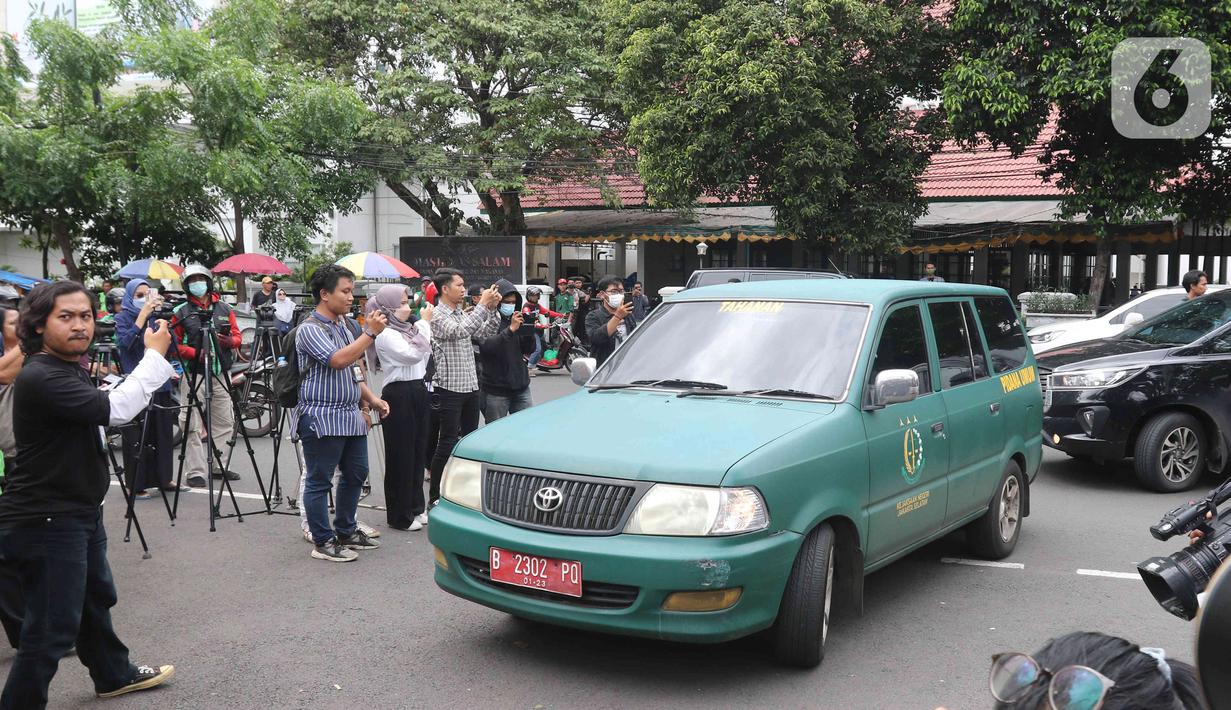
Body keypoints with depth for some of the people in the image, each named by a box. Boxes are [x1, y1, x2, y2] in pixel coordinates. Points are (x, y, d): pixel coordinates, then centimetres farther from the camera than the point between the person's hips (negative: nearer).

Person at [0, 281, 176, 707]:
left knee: (96, 599, 27)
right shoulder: (39, 378, -24)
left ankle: (114, 675, 47)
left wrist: (155, 364, 4)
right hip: (46, 523, -11)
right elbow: (115, 410, -32)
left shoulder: (70, 371, 9)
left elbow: (111, 405, 19)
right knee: (52, 629, -5)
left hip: (81, 512, 11)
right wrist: (154, 355, -22)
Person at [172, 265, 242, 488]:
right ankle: (195, 471, 1)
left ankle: (218, 466, 20)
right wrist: (195, 353, -15)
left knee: (225, 421, 8)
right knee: (192, 425, -4)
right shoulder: (181, 312, 3)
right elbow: (175, 344, 1)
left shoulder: (224, 309, 12)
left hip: (221, 374, 4)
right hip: (193, 373, -4)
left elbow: (237, 336, 12)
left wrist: (230, 341, -10)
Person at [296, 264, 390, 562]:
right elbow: (338, 360, -27)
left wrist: (370, 399, 14)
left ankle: (346, 532, 29)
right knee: (319, 481, 1)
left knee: (355, 475, 16)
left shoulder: (342, 324, 15)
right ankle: (323, 542, 9)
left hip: (351, 416, 9)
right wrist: (370, 333, -25)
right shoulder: (310, 329, -13)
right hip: (322, 418, -9)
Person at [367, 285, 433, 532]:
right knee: (401, 455, -1)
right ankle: (400, 515, 8)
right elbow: (413, 354, -23)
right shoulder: (385, 335, -12)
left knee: (418, 451, 12)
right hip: (398, 395, -8)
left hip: (417, 392, 8)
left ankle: (416, 507, 24)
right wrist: (424, 323, -14)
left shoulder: (406, 329, 14)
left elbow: (425, 356, 18)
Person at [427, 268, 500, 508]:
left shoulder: (462, 313, 14)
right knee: (447, 443, -4)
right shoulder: (437, 315, -11)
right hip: (450, 387, -8)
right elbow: (460, 331, -28)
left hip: (470, 385, 8)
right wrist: (483, 306, -26)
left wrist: (492, 308, -2)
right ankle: (435, 496, 4)